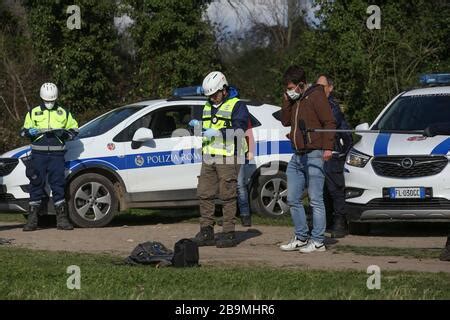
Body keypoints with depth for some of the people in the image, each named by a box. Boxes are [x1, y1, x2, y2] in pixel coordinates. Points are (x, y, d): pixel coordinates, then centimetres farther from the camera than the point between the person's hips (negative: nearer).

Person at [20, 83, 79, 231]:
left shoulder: (63, 113, 12)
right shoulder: (33, 113, 12)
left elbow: (74, 130, 15)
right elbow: (23, 131, 15)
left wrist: (63, 133, -6)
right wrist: (30, 132, -9)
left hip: (57, 154, 0)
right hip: (38, 153, 0)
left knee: (58, 184, -3)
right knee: (36, 184, 0)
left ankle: (62, 218, 1)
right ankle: (32, 218, 4)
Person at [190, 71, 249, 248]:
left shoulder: (237, 106, -3)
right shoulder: (208, 106, 20)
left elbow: (239, 129, -15)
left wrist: (218, 132, -22)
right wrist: (198, 126, 6)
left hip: (228, 157, -7)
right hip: (209, 157, 7)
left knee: (228, 196, -5)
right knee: (204, 194, 4)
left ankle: (229, 233, -2)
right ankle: (206, 232, 10)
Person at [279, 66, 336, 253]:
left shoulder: (316, 96, -7)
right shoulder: (294, 100, 18)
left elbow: (329, 122, -12)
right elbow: (285, 121, 17)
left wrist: (327, 147, -19)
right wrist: (286, 102, 4)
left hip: (314, 155, -9)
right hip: (297, 156, 9)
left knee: (316, 199, -6)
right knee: (293, 199, 9)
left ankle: (318, 241, -4)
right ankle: (301, 238, 17)